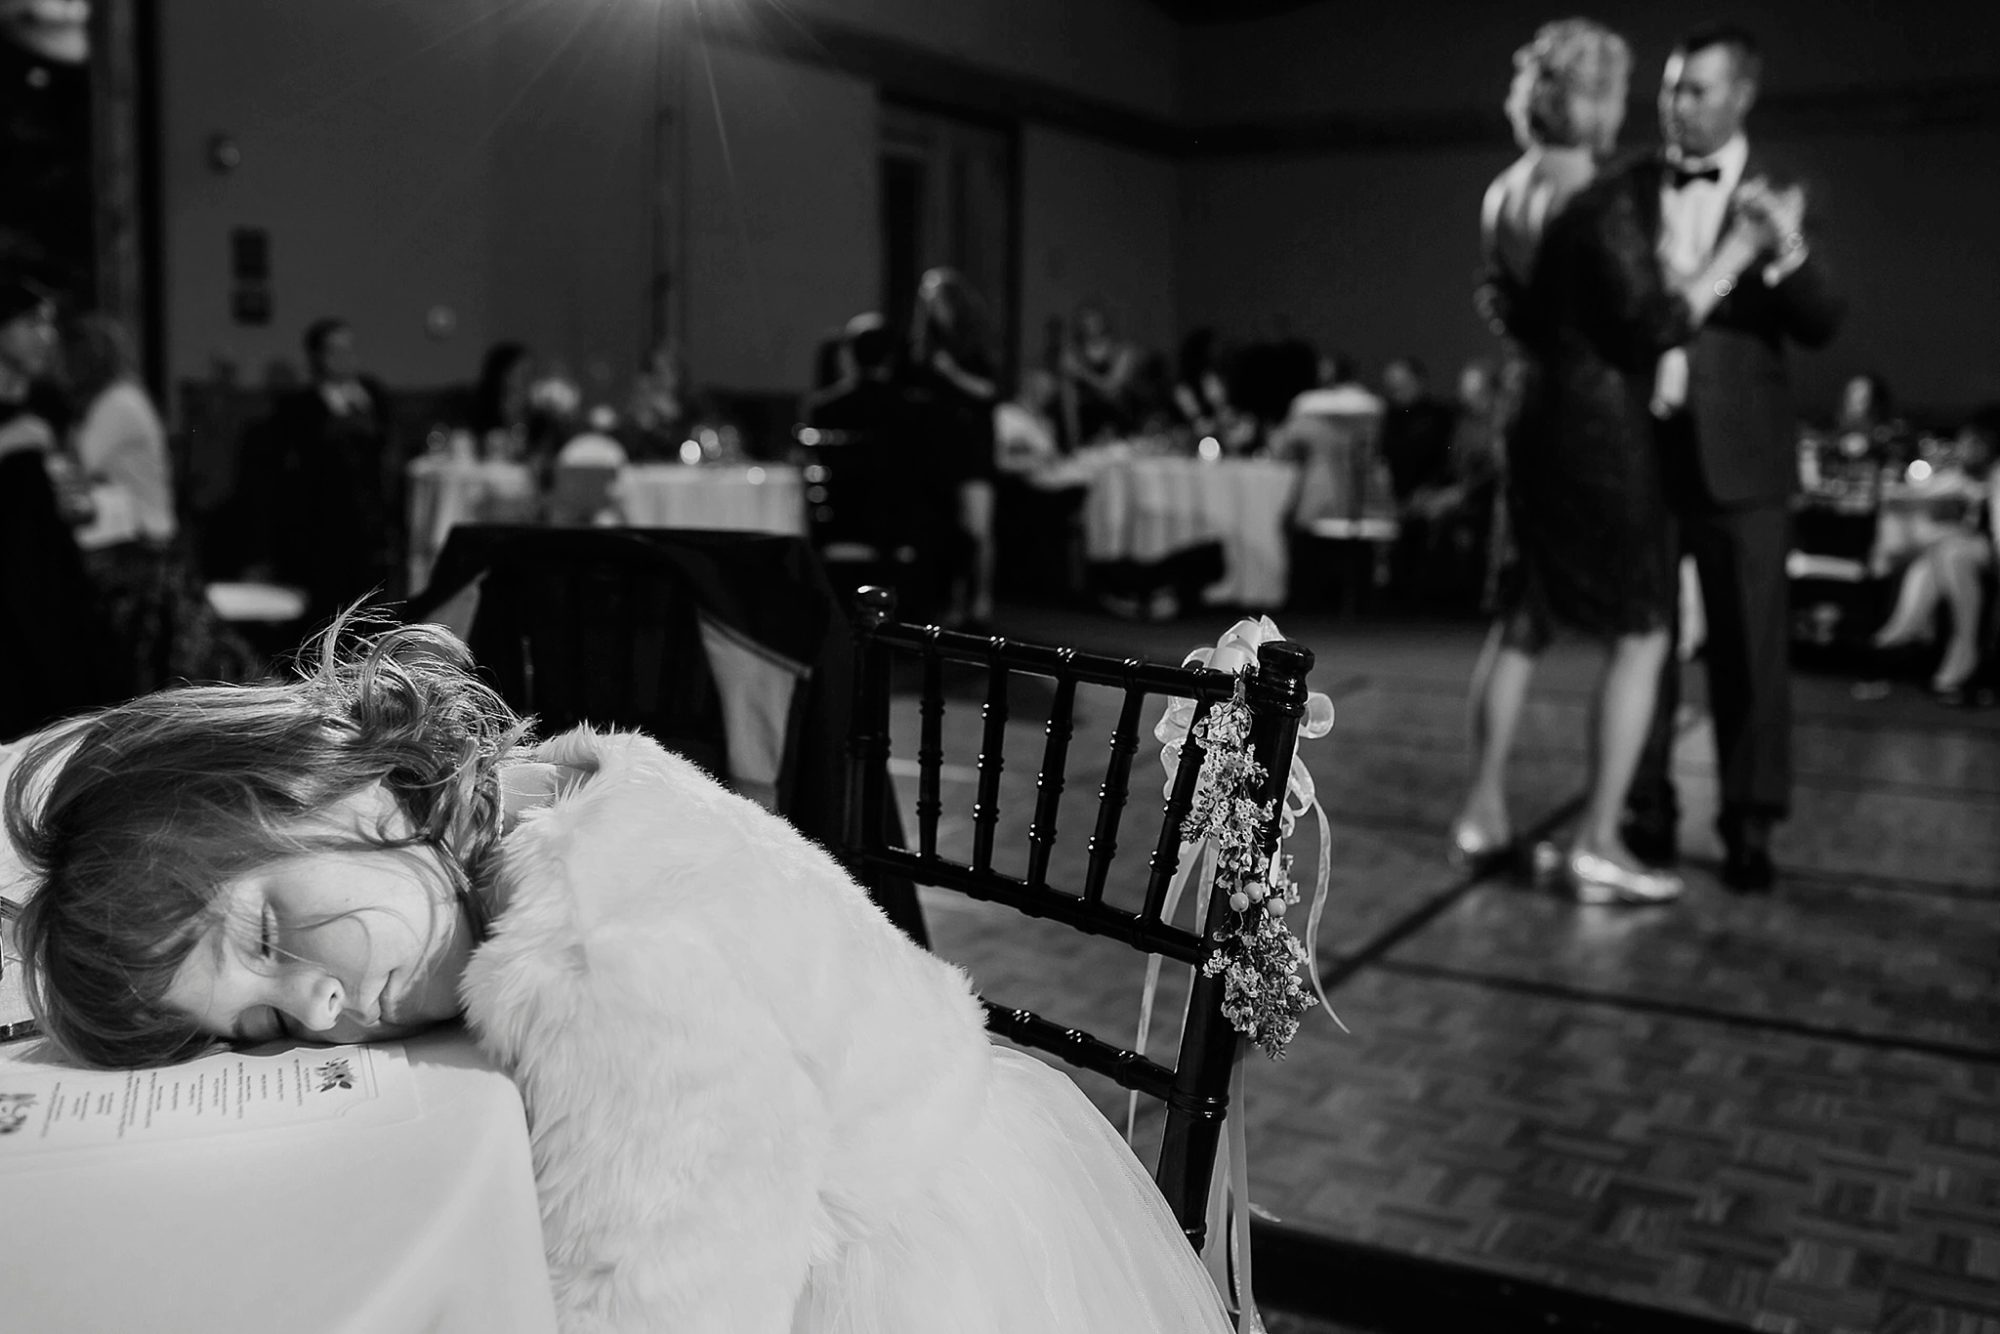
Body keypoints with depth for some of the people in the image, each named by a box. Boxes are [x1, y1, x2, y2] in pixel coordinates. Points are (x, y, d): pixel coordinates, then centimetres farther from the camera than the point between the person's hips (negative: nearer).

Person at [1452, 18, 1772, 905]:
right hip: (1604, 433, -8)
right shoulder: (1605, 205, -17)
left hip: (1536, 423, 8)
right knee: (1640, 638, 0)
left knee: (1521, 623, 16)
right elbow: (1657, 327, -15)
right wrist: (1732, 254, -8)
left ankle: (1483, 814, 22)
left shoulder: (1505, 199, 8)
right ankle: (1597, 847, 1)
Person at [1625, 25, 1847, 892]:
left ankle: (1748, 828, 11)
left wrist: (1787, 248, -24)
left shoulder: (1775, 198, 1)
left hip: (1737, 452, -2)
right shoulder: (1630, 188, 7)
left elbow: (1821, 328, -7)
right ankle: (1647, 811, 17)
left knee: (1749, 647, 2)